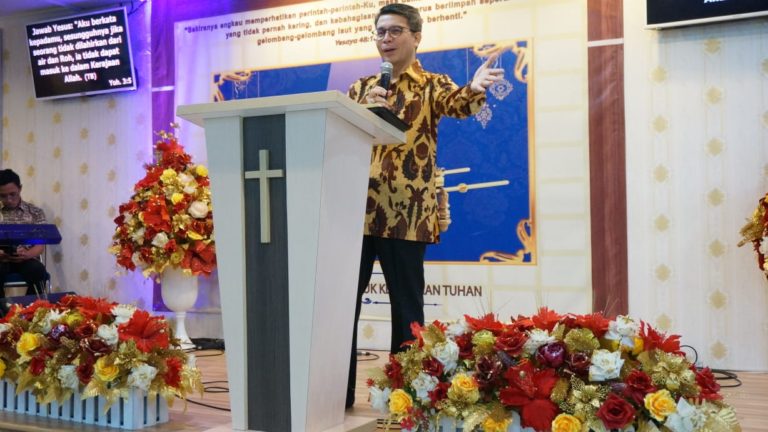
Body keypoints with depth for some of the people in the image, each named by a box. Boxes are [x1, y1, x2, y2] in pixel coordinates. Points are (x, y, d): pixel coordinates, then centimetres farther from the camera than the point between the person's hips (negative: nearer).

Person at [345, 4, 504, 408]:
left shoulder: (432, 85, 4)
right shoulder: (361, 87, 17)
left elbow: (456, 103, -19)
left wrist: (475, 89, -42)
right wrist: (364, 110, -10)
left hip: (406, 213, -4)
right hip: (356, 210, 4)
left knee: (407, 307, 2)